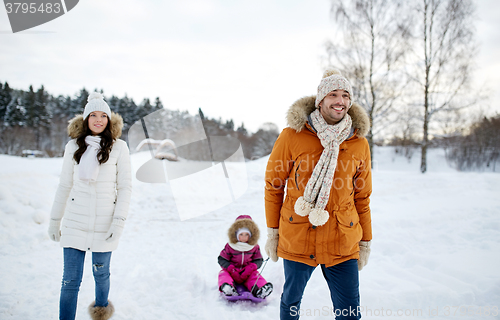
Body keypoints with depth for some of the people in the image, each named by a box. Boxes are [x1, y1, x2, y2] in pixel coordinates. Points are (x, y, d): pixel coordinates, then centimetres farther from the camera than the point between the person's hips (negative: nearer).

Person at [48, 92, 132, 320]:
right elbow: (64, 186, 9)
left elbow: (125, 186, -3)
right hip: (75, 222, 1)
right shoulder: (73, 146, 4)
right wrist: (54, 220, 12)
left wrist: (119, 221, -10)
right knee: (70, 280, -2)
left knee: (101, 274, 13)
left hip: (104, 223, -1)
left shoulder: (118, 147, -2)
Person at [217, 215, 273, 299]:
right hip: (232, 270, -1)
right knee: (224, 273, -29)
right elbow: (222, 259, -4)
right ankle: (226, 287, -58)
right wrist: (231, 269, -20)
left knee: (255, 275, -27)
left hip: (247, 272, 1)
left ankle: (259, 291, -53)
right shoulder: (230, 246, -6)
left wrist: (251, 267, -20)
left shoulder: (254, 247, -1)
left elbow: (258, 260, 2)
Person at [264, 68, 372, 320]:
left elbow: (362, 197, 9)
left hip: (343, 245, 1)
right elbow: (273, 185, 2)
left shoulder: (359, 143, 1)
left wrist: (365, 241, 12)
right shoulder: (292, 136, -7)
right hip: (296, 240, -1)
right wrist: (272, 231, 3)